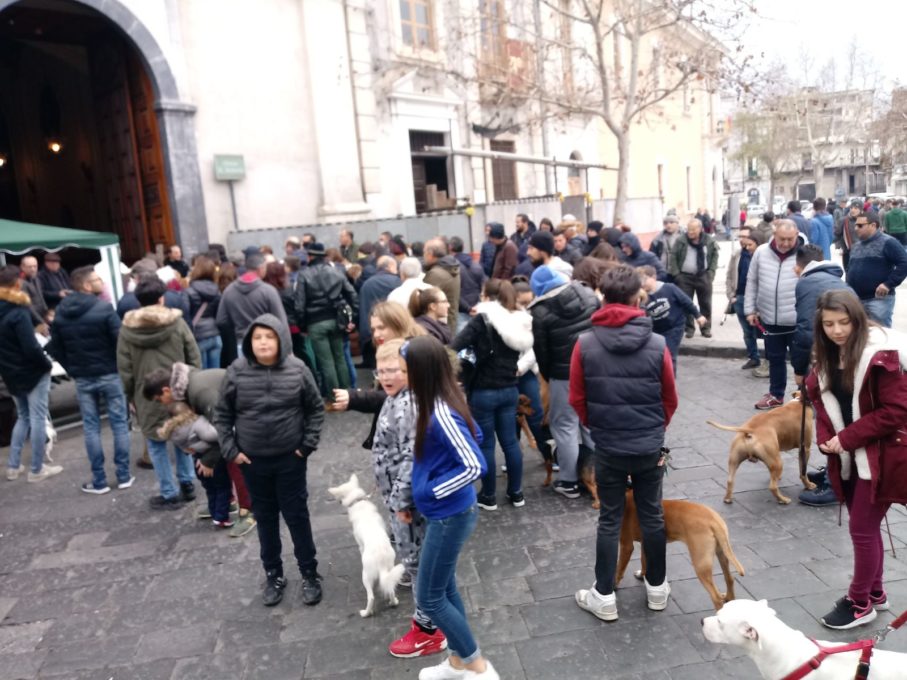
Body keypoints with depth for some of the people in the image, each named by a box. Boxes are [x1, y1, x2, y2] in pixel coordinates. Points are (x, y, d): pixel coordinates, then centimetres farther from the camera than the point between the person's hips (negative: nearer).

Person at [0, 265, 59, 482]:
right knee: (38, 419, 2)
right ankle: (37, 469, 8)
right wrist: (47, 364, -9)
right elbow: (30, 347, -21)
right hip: (33, 372, -7)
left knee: (23, 417, 20)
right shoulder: (18, 312, -19)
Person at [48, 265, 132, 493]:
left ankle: (99, 481, 12)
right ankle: (124, 476, 11)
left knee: (91, 427, 9)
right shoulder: (104, 308, -14)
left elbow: (55, 348, 5)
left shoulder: (60, 312, 3)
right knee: (119, 423, 7)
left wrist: (73, 370, 14)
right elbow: (119, 341, -17)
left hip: (82, 379, 4)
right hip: (109, 374, -4)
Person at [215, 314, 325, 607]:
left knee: (297, 516, 9)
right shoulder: (236, 372, -8)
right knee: (265, 518, 16)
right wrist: (230, 450, -4)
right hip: (252, 461, 2)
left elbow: (316, 409, 0)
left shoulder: (297, 370, -10)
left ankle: (310, 574, 26)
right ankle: (273, 575, 33)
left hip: (290, 459, -1)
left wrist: (308, 444, -6)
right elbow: (222, 414, 2)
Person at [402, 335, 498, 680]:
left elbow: (475, 466, -28)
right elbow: (474, 434, 16)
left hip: (450, 515, -9)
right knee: (445, 588, 21)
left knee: (429, 597, 6)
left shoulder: (441, 414, -27)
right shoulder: (442, 401, 0)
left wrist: (432, 489, -19)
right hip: (445, 512, 9)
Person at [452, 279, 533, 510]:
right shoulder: (519, 321, 3)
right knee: (510, 441, 15)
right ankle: (516, 493, 25)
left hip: (484, 392, -5)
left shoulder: (482, 320, -14)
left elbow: (455, 347, -25)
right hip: (510, 390, 6)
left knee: (485, 444, 7)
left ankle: (488, 496, 18)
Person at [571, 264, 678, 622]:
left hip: (608, 448, -1)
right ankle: (656, 588, 32)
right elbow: (670, 399, 1)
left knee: (609, 520, 11)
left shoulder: (585, 343, -11)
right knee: (652, 516, 16)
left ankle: (604, 597, 20)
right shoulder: (657, 344, -10)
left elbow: (577, 399, -1)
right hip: (650, 447, 1)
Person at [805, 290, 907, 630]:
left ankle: (860, 603, 20)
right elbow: (820, 398, 9)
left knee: (862, 529, 2)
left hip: (880, 457, -7)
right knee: (866, 526, 19)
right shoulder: (829, 356, 3)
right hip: (848, 457, 7)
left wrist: (847, 438, -18)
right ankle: (875, 592, 37)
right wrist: (827, 439, -8)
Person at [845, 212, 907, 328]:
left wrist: (888, 284, -19)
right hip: (856, 299, 8)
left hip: (879, 299, -8)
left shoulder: (887, 242, -8)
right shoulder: (856, 245, 17)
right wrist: (848, 286, 16)